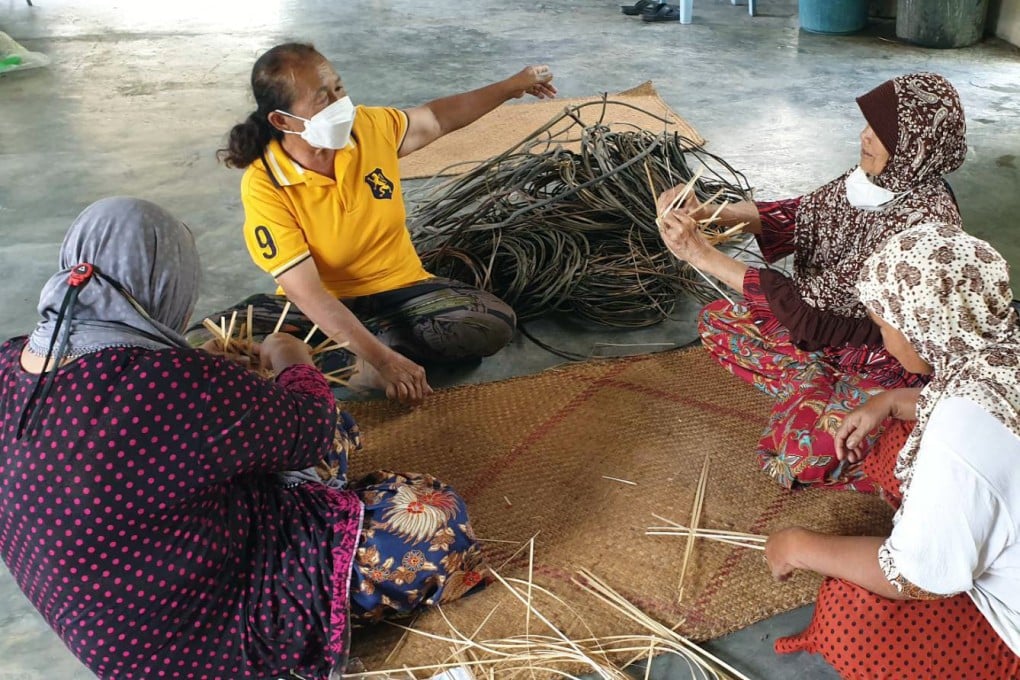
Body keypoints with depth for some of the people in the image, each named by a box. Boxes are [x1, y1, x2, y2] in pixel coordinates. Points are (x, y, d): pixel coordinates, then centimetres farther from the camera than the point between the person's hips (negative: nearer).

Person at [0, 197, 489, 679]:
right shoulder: (177, 385, -34)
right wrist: (293, 361, 5)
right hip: (201, 638, -8)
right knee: (438, 519, -3)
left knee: (329, 428, 19)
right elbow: (306, 428, -15)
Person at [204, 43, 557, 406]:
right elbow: (307, 292, -28)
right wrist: (381, 358, -35)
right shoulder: (263, 186, -23)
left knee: (494, 323, -25)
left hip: (398, 290, 4)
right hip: (319, 306, -4)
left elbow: (437, 117, 13)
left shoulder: (370, 127, -10)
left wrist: (511, 86, 15)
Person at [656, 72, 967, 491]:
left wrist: (702, 255, -31)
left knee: (800, 454, -28)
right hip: (839, 328, 9)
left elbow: (813, 300, -32)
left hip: (890, 365, -8)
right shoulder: (880, 180, -10)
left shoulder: (923, 222, -33)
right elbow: (797, 214, -1)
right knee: (719, 321, 5)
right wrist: (706, 213, -16)